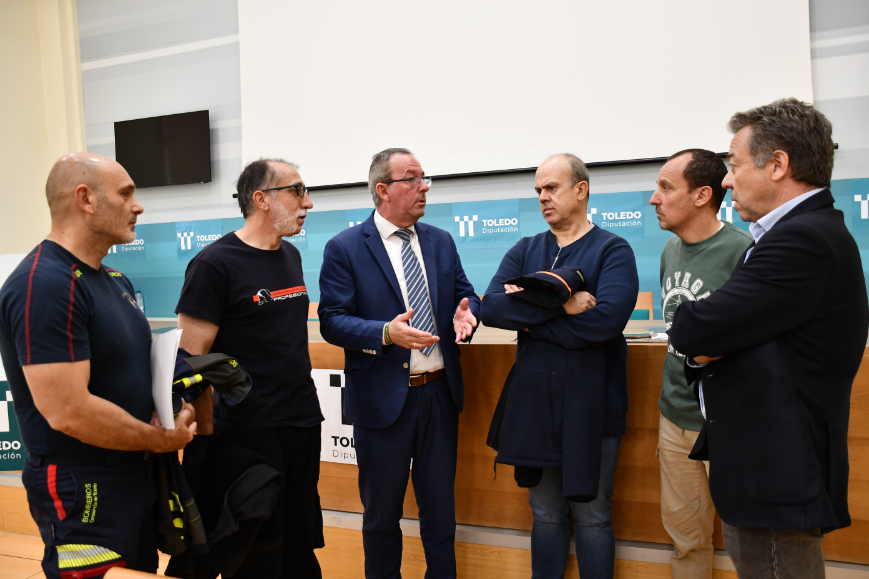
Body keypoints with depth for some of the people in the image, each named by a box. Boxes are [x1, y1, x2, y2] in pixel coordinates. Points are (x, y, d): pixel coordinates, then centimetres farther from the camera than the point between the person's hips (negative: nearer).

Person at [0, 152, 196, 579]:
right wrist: (162, 440, -16)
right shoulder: (46, 285, -22)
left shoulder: (114, 281, 9)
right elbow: (69, 412, -28)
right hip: (83, 493, -9)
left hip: (136, 476, 9)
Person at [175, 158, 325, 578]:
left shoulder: (291, 255, 10)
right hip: (251, 430, -7)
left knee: (302, 545, 16)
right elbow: (193, 358, -13)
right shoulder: (214, 264, -12)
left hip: (305, 422, 7)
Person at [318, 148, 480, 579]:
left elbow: (466, 296, 11)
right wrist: (386, 333, -27)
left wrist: (465, 313, -13)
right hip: (384, 397, -4)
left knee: (440, 507, 18)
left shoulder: (441, 242, 7)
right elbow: (332, 321, -12)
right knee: (381, 513, 14)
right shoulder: (345, 248, -8)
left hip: (440, 393, 4)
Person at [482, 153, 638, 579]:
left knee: (591, 515, 10)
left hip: (591, 405, -3)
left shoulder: (612, 250, -3)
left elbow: (608, 317, -21)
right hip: (534, 403, 4)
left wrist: (529, 317, -12)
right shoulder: (524, 251, 10)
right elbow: (491, 308, -7)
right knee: (546, 514, 15)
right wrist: (560, 302, -18)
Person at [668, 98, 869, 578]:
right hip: (763, 469, 10)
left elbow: (689, 332, -24)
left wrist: (695, 333, -2)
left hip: (777, 480, -10)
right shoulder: (804, 231, 12)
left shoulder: (805, 241, -22)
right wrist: (709, 341, -10)